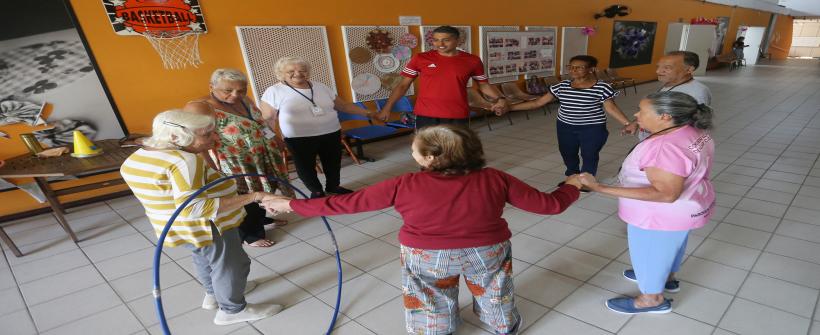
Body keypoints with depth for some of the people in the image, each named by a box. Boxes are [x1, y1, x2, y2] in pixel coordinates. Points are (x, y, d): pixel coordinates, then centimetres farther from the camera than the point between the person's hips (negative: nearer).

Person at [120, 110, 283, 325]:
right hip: (207, 228, -9)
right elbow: (194, 207, -36)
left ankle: (213, 295, 48)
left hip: (180, 227, 9)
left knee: (205, 259, 28)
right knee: (229, 266, 11)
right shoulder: (183, 161, -29)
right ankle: (232, 310, 28)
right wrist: (253, 197, -37)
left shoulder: (137, 158, 1)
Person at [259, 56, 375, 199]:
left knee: (333, 163, 14)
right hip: (299, 139, -3)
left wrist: (369, 113, 8)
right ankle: (317, 191, 32)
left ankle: (333, 187, 39)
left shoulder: (321, 87, 7)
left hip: (331, 134, 3)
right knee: (305, 167, 8)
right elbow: (267, 118, -6)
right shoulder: (274, 91, -5)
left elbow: (344, 105, 11)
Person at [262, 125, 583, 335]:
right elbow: (549, 204, -11)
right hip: (488, 251, 3)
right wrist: (572, 186, 11)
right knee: (494, 294, 31)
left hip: (427, 257, -2)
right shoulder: (494, 179, -19)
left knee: (430, 306, 26)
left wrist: (290, 205, -6)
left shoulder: (404, 186, -24)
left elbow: (347, 202, -18)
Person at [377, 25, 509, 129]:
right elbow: (403, 85, 4)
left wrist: (500, 99, -5)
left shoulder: (472, 61, 1)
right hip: (426, 115, -1)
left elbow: (483, 85, 12)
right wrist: (387, 107, -2)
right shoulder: (420, 59, -2)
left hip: (458, 116, 1)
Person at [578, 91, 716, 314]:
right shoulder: (694, 131, -4)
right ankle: (667, 278, 54)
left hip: (663, 215, -9)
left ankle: (653, 299, 36)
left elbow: (666, 194, -37)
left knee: (650, 253, 14)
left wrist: (602, 189, -43)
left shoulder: (667, 147, -35)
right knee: (671, 244, 30)